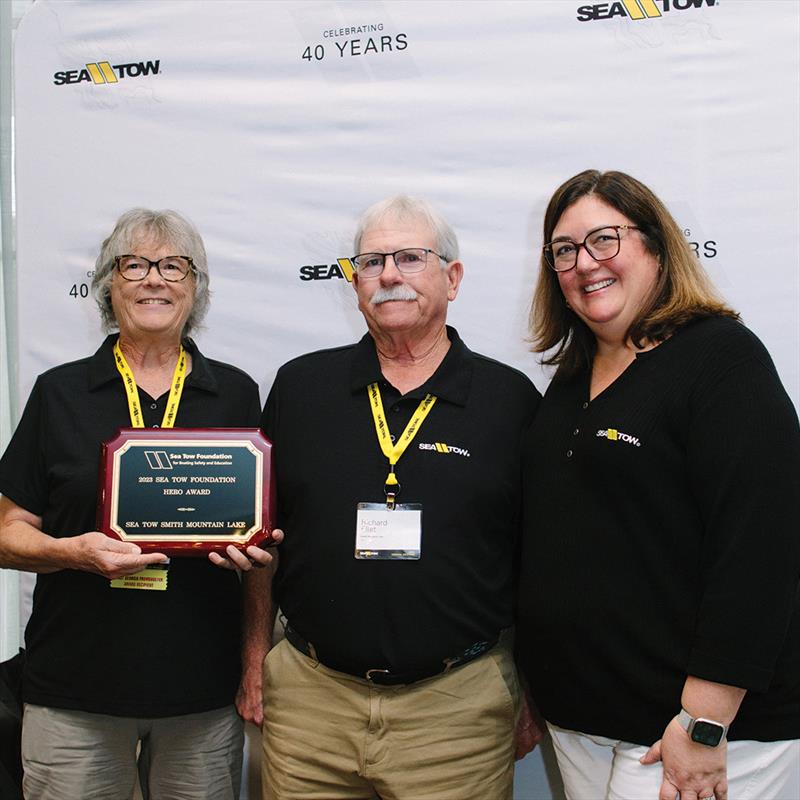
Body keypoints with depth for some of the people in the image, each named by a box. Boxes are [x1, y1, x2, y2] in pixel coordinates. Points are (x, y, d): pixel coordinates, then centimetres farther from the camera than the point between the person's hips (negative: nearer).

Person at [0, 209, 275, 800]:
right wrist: (72, 551, -17)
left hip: (204, 688, 1)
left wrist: (256, 660, 1)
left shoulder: (235, 394, 6)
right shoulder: (60, 392, 3)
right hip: (74, 692, -1)